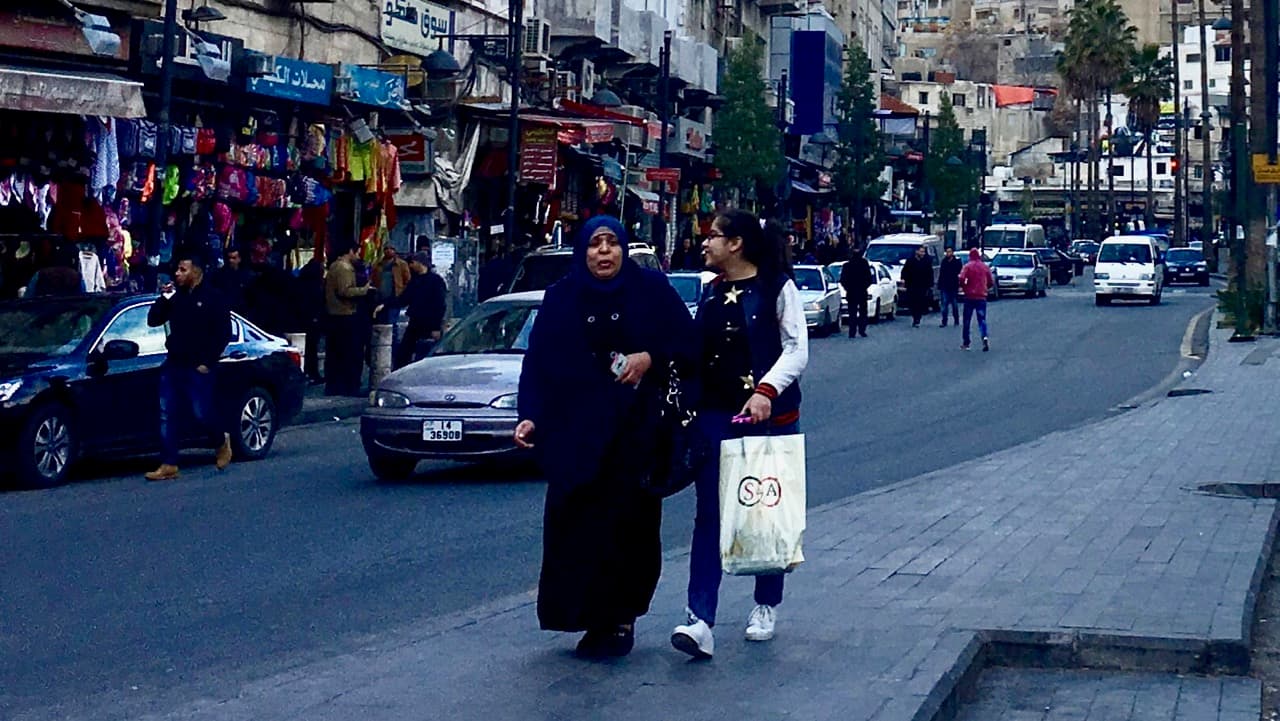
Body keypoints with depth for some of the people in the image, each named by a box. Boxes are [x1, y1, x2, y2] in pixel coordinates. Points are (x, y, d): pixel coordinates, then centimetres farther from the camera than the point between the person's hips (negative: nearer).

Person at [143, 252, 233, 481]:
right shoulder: (176, 295, 13)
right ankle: (168, 465, 2)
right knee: (167, 415, -1)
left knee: (202, 414, -7)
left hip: (199, 368, -6)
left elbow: (224, 333, -7)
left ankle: (223, 441, 24)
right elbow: (153, 321, 11)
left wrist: (208, 362, -11)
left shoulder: (213, 297, -4)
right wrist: (163, 299, -3)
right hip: (174, 365, 6)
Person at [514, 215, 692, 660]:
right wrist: (530, 416, -9)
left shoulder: (651, 289, 2)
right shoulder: (561, 298, 5)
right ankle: (602, 621, 8)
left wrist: (651, 358, -14)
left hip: (636, 430, -1)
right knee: (577, 525, -3)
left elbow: (686, 341, 3)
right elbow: (537, 362, 2)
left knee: (630, 523, 0)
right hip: (577, 431, 1)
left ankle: (617, 618, 12)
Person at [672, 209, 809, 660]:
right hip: (714, 415, 4)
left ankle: (766, 607, 26)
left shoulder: (777, 288, -4)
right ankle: (700, 622, -12)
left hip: (768, 416, -4)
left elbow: (796, 349, -10)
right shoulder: (710, 292, 13)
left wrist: (766, 390, -24)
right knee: (709, 516, -6)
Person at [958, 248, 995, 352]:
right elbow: (991, 281, 6)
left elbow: (961, 279, -18)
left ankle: (966, 343, 14)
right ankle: (985, 338, -22)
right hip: (982, 296, 2)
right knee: (982, 319, 3)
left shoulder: (967, 266, -5)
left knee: (967, 320, 9)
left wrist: (963, 287, 1)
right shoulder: (985, 267, 5)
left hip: (969, 296, -2)